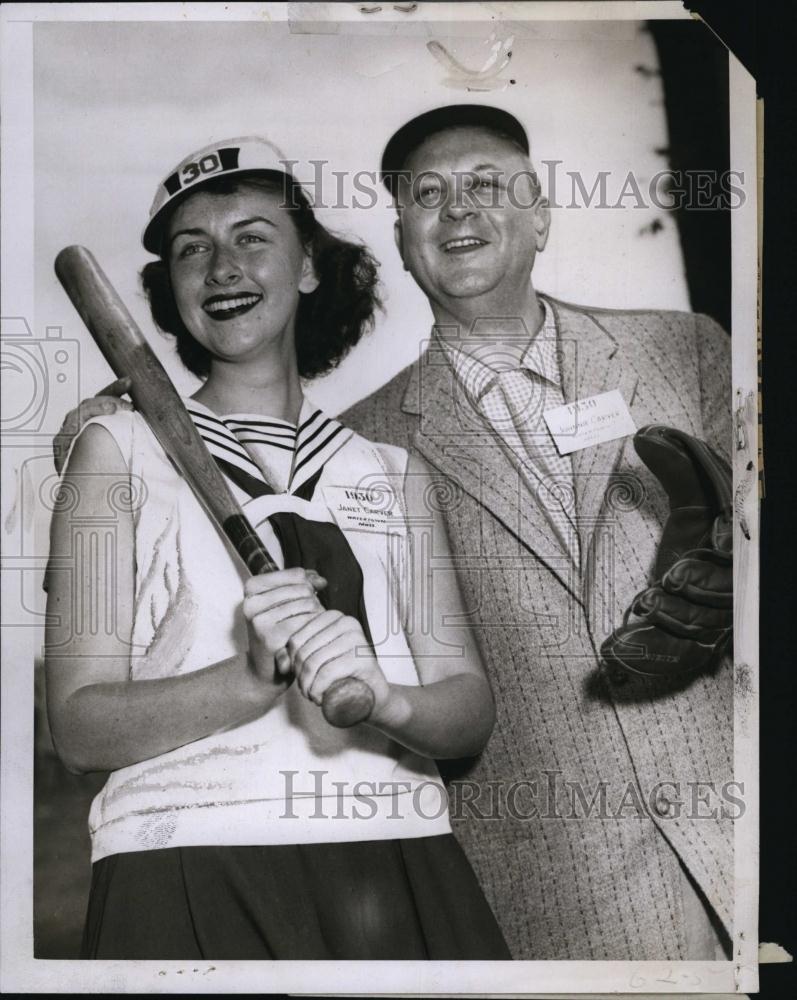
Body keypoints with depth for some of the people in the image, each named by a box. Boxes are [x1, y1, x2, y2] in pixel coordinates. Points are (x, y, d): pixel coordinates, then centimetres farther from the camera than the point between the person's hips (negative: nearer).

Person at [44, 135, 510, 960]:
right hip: (190, 867, -2)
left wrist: (383, 702, -15)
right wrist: (253, 680, -19)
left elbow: (470, 708, 6)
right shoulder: (121, 448, 6)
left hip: (396, 868, 3)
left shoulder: (391, 471, 15)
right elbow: (79, 727, -3)